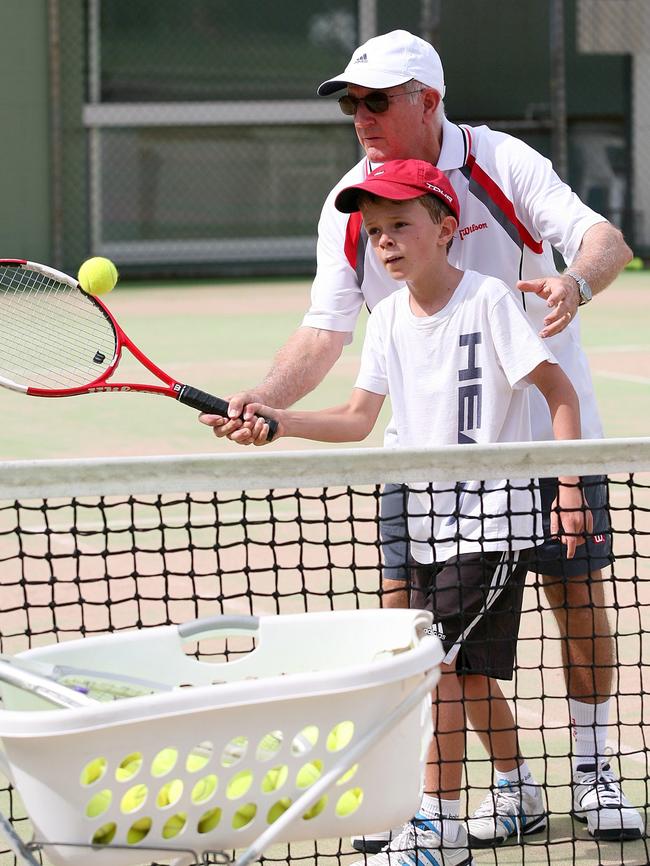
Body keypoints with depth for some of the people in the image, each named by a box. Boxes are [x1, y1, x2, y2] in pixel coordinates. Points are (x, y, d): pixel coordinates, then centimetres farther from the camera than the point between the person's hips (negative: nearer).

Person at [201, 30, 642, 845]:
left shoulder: (501, 164, -13)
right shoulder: (349, 206, -3)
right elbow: (325, 329, -3)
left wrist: (577, 281, -44)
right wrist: (265, 399, -20)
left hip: (544, 423, -2)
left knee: (579, 599, 2)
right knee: (405, 609, -5)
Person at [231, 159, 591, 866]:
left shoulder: (487, 300, -13)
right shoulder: (389, 317, 5)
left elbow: (559, 391, -11)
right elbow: (358, 420, 4)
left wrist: (569, 488, -18)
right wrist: (279, 422, -10)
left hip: (494, 515, -7)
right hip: (429, 519, 7)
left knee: (438, 656, -14)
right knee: (468, 668, 14)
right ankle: (521, 801, 31)